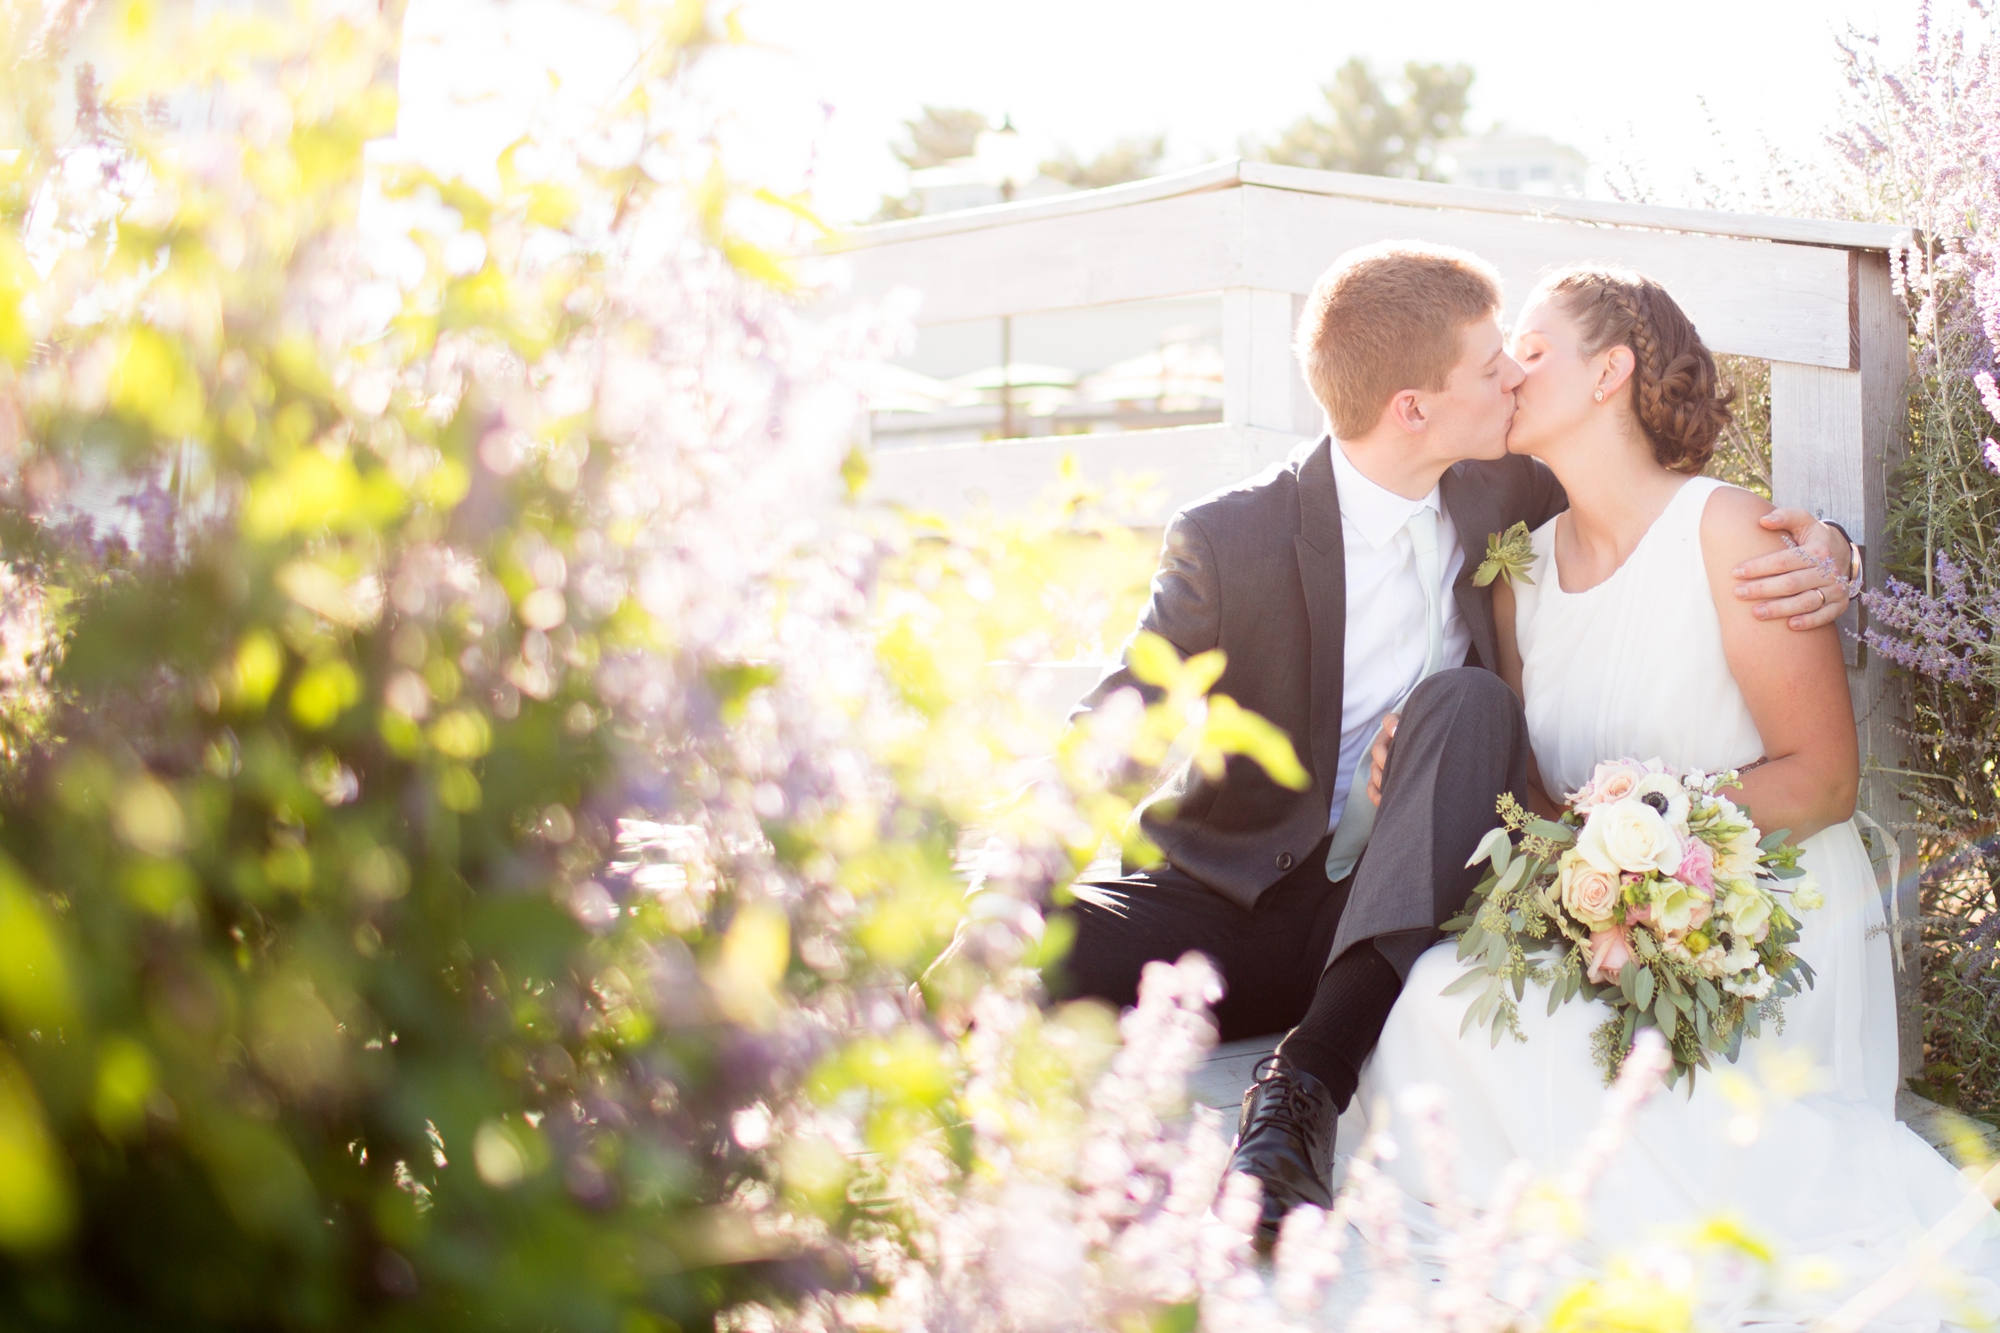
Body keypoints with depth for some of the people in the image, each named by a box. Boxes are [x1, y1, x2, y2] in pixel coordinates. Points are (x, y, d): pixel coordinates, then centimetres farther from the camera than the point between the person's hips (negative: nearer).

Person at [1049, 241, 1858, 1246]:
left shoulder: (1500, 494, -2)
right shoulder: (1228, 542, -13)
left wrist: (1821, 551, -11)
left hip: (1406, 915, 4)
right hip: (1233, 900, -4)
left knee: (1465, 701, -30)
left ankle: (1312, 1079, -36)